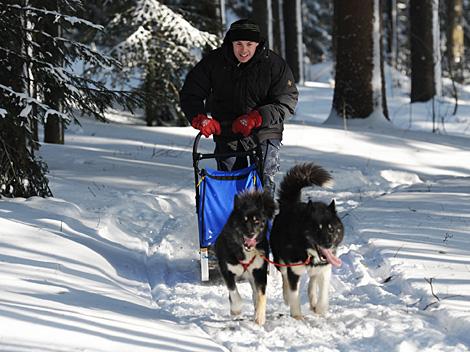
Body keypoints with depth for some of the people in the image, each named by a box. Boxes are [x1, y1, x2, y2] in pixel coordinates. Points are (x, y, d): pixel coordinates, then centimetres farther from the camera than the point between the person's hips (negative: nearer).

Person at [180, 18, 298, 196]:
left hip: (263, 134, -2)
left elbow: (287, 101, -12)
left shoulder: (274, 64, -10)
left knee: (264, 183, -8)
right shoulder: (213, 61, -6)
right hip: (226, 133, 2)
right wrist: (199, 117, -23)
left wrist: (257, 118, -26)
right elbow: (190, 94, -2)